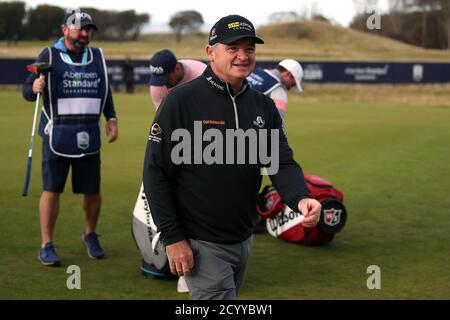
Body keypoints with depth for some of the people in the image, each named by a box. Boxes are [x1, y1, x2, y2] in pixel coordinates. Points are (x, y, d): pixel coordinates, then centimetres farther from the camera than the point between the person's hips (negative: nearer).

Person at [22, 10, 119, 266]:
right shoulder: (49, 55, -1)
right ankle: (46, 246, 6)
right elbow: (27, 92, -5)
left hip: (89, 137, 3)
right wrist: (34, 88, -28)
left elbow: (105, 91, 21)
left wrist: (111, 118, 8)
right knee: (52, 190, -3)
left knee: (92, 191, 6)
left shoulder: (97, 57, 11)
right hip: (57, 136, -3)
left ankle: (90, 236, 30)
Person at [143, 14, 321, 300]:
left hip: (244, 241, 6)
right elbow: (156, 172, -12)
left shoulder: (264, 106, 6)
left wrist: (300, 199, -24)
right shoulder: (182, 100, -12)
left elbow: (283, 164, -1)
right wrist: (172, 237, -15)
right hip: (202, 244, -6)